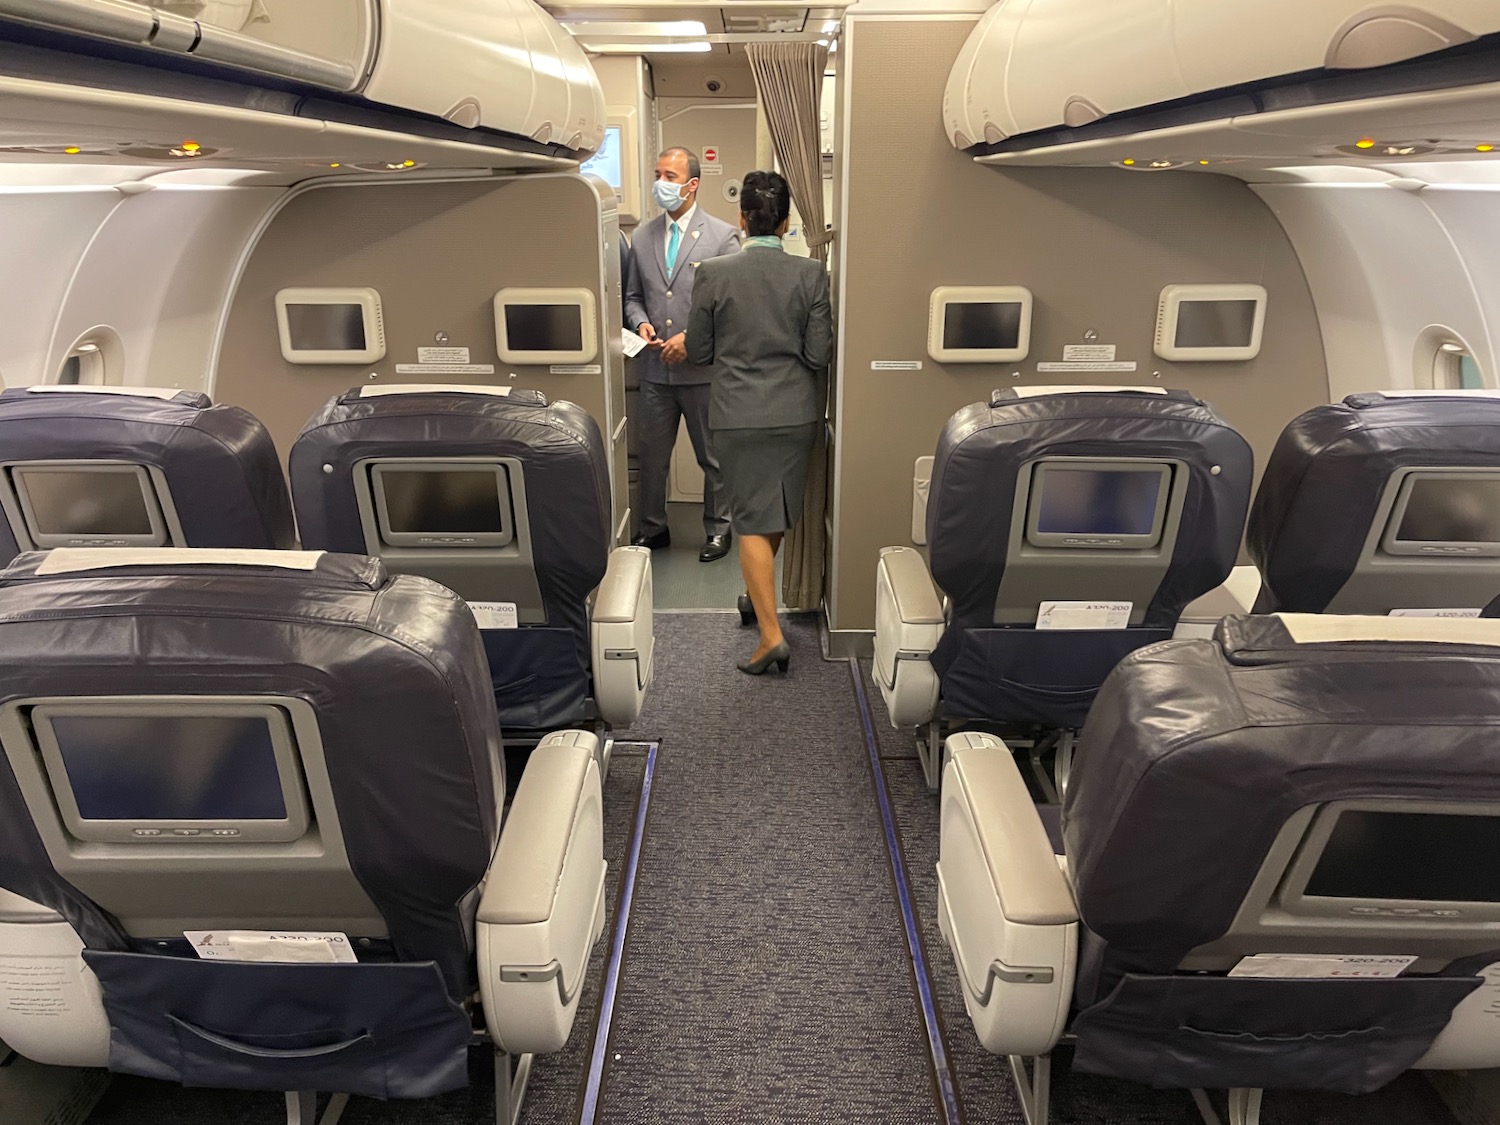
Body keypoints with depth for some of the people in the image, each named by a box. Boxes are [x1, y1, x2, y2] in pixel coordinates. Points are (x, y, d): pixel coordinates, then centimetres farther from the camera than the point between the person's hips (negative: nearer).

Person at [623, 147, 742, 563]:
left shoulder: (722, 236, -5)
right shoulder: (643, 237, 8)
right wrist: (641, 322, -5)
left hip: (703, 369, -4)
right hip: (655, 369, 4)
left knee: (713, 457, 10)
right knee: (651, 455, 13)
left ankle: (717, 529, 26)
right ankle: (653, 528, 29)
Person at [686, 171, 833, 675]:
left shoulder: (714, 274, -9)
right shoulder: (811, 274, -7)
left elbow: (698, 351, -1)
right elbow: (819, 354, -6)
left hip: (739, 415, -2)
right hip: (796, 413, 2)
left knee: (753, 520, 2)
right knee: (778, 512, 20)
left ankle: (771, 633, -3)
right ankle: (759, 591, 42)